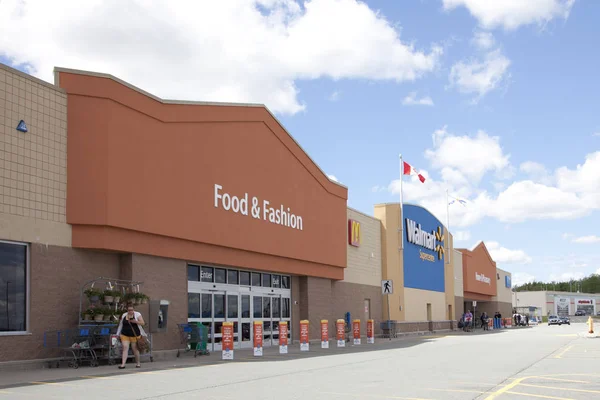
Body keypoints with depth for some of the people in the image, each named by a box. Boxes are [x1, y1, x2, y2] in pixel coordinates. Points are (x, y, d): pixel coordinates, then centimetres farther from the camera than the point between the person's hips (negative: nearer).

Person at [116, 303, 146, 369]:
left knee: (135, 349, 5)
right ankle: (123, 364, -13)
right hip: (125, 335, 2)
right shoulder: (123, 315, 7)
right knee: (125, 348, -9)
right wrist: (118, 334, 13)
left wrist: (136, 322, -22)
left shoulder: (137, 315, -2)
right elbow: (120, 325, 15)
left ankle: (138, 363, 20)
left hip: (135, 335, -2)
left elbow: (143, 323, -7)